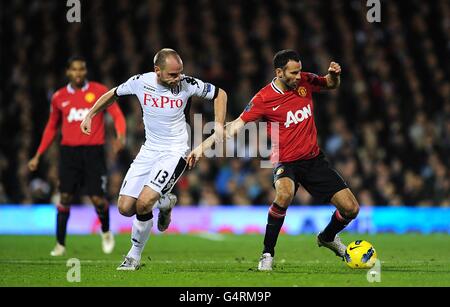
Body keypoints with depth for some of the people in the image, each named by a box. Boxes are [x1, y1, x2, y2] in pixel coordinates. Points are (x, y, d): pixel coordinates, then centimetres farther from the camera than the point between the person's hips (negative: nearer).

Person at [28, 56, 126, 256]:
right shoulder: (59, 97, 9)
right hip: (69, 151, 2)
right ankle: (60, 244, 5)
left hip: (93, 151, -2)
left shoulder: (99, 91, 0)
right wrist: (38, 156, 15)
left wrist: (121, 135, -25)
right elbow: (51, 128, 19)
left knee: (97, 198, -6)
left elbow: (117, 115, -4)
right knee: (65, 196, -4)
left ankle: (106, 232, 24)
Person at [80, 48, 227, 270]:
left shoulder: (188, 84, -14)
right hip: (149, 150, 4)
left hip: (175, 152, -4)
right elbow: (113, 94, 13)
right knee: (125, 208, -2)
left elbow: (219, 94, 3)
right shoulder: (140, 82, -8)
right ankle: (165, 202, 27)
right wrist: (90, 116, 13)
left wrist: (219, 125, -6)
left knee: (143, 204, -22)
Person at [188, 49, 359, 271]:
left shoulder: (305, 81, -1)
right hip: (285, 162, -5)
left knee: (351, 209, -1)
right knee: (284, 194, -39)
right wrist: (204, 146, -22)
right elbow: (236, 125, -14)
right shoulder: (264, 99, -15)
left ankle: (327, 238, 34)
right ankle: (267, 254, -22)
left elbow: (331, 85, 19)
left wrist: (334, 75, -5)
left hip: (314, 159, 5)